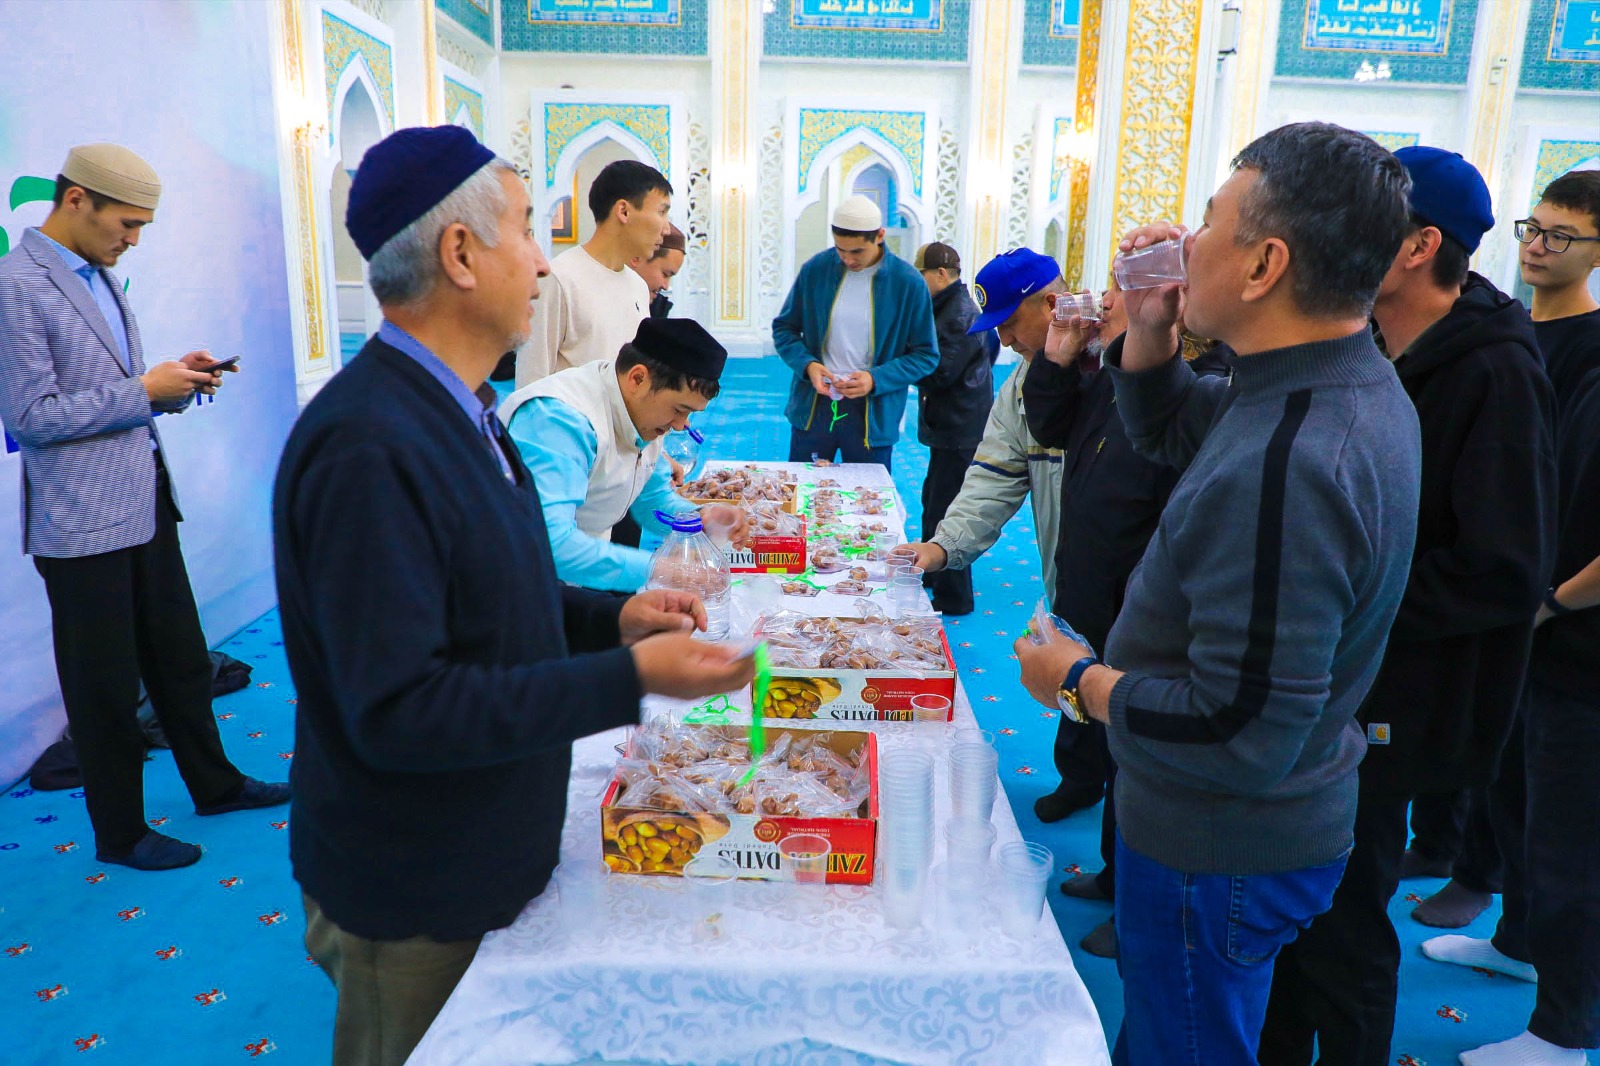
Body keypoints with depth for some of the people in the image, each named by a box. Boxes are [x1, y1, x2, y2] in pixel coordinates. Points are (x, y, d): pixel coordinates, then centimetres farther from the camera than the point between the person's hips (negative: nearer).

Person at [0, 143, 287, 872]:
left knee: (180, 658, 19)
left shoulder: (100, 277, 12)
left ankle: (214, 783, 35)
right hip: (84, 523, -8)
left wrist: (177, 383, 1)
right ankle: (119, 833, 23)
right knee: (104, 686, 6)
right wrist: (144, 389, -17)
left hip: (144, 505, 8)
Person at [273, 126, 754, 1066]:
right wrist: (630, 679, -29)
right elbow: (397, 711, -29)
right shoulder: (368, 449, -29)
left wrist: (610, 616, -3)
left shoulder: (447, 409, 4)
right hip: (415, 905, -8)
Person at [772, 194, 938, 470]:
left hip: (873, 414, -2)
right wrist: (807, 364, -12)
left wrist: (877, 379, -18)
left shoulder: (908, 283, -7)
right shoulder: (815, 269, -2)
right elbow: (784, 328, 8)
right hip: (812, 408, 2)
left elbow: (926, 355, -2)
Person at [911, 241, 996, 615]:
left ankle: (952, 598, 3)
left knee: (944, 513, -6)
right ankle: (932, 576, 37)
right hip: (951, 427, 11)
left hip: (959, 432, -11)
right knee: (933, 503, 22)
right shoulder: (952, 308, 15)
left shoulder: (960, 316, -19)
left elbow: (938, 373, -22)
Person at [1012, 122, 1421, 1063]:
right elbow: (1167, 430, 15)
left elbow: (1243, 729, -33)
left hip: (1223, 851, -9)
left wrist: (1079, 683, -18)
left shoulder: (1284, 464, -35)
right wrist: (1150, 327, -4)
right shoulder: (1354, 384, -1)